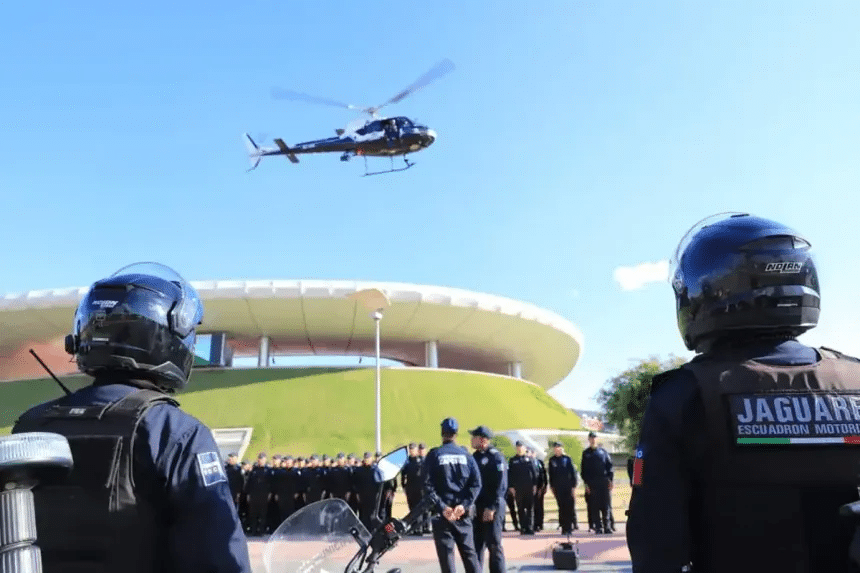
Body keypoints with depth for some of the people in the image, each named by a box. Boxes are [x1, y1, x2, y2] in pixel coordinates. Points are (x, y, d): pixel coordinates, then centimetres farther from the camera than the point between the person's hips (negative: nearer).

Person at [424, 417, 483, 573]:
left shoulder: (434, 455, -3)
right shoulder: (466, 455, 4)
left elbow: (428, 485, -12)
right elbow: (476, 483, -6)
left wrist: (441, 507, -12)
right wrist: (464, 505, -9)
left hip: (442, 512, -2)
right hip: (463, 512, 3)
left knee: (446, 555, 3)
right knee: (469, 552, 12)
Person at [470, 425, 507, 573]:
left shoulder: (495, 456, -11)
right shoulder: (475, 457, 12)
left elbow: (500, 485, -17)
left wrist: (492, 507, -20)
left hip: (492, 507, -7)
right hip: (477, 507, 7)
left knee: (494, 545, -1)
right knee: (476, 544, 11)